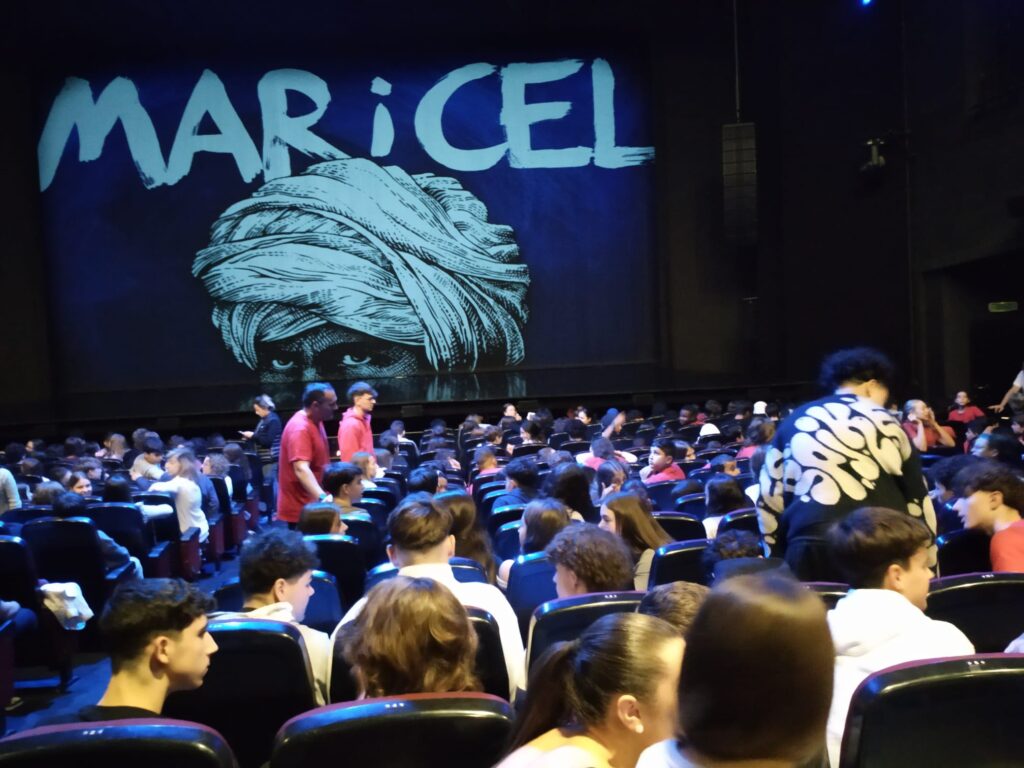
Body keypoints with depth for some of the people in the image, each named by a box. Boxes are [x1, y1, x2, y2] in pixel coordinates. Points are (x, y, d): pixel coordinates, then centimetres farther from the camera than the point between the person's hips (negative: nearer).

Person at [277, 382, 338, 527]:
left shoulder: (315, 421, 8)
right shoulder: (300, 428, -23)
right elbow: (301, 469, -36)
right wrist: (322, 497, -48)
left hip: (312, 504, 9)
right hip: (301, 508, -9)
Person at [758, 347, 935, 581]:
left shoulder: (794, 422, 13)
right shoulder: (882, 422, 7)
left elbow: (769, 496, 12)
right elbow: (917, 499, 9)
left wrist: (780, 550, 20)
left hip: (810, 548, 2)